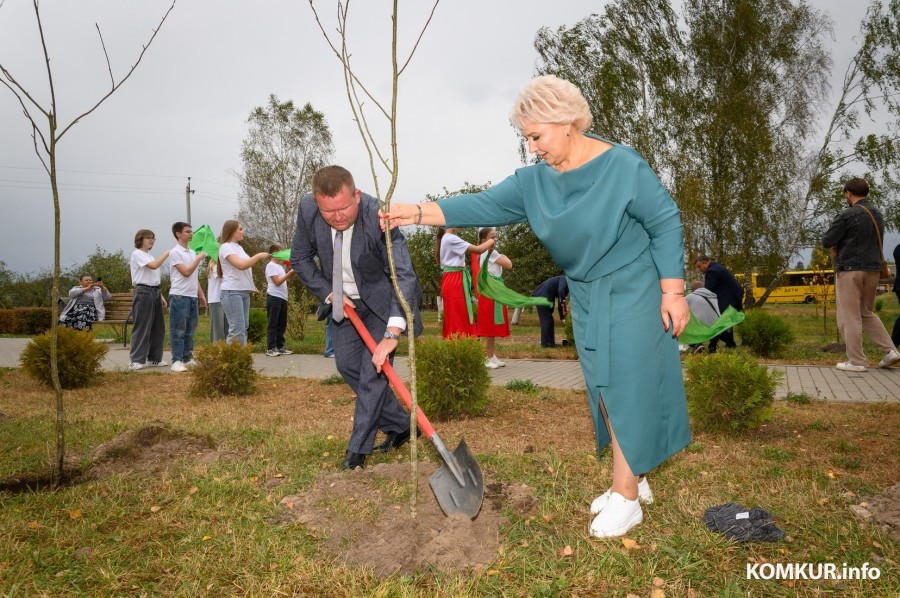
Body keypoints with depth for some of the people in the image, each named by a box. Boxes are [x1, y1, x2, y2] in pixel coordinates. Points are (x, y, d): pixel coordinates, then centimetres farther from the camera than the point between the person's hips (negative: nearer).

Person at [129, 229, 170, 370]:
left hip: (155, 292, 9)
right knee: (142, 327, -8)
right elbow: (154, 266, -21)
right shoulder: (137, 254, -5)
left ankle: (154, 358, 15)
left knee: (158, 327, 8)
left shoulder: (150, 256, 21)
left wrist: (161, 295, 17)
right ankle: (136, 360, -3)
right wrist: (167, 253, -14)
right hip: (143, 292, -9)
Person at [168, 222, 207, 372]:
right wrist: (199, 258, -10)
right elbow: (186, 272, -15)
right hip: (179, 296, -8)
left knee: (190, 331, 11)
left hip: (193, 296, 8)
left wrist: (201, 295, 18)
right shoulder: (175, 252, -7)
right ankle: (176, 361, -2)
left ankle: (187, 358, 19)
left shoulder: (192, 252, 17)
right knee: (178, 331, -5)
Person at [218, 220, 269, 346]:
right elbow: (241, 265, -20)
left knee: (243, 329, 7)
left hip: (244, 291, 9)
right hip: (232, 292, -9)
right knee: (237, 330, -12)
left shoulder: (239, 247, 18)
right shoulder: (226, 247, -8)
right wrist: (259, 255, -11)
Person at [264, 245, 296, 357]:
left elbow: (283, 280, 14)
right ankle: (270, 348, -2)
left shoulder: (280, 266, 19)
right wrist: (289, 273, -14)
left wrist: (292, 273, 3)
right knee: (272, 324, -5)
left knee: (282, 324, 11)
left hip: (283, 298, 9)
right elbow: (277, 282, -14)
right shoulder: (271, 265, -7)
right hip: (274, 297, -9)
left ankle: (280, 347, 17)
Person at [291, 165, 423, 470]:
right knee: (346, 365, 9)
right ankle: (399, 425, 23)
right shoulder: (307, 210, -20)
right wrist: (329, 294, -13)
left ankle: (358, 449, 6)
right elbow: (300, 258, -3)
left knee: (374, 370, -8)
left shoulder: (379, 217, -35)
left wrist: (392, 334, -49)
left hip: (383, 300, -5)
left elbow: (405, 275, -41)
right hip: (344, 301, 6)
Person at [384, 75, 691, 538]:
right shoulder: (535, 180, -3)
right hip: (585, 299, 6)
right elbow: (484, 206, -7)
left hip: (632, 295, -6)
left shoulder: (623, 166, -17)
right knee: (605, 391, 11)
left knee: (625, 388, -2)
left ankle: (625, 498, 10)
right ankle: (633, 480, 28)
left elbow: (665, 223, -12)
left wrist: (673, 292, -14)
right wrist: (420, 213, -18)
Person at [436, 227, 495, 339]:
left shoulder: (445, 239, 18)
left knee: (454, 319, 11)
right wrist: (490, 242, 0)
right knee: (459, 320, -8)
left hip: (451, 281, 10)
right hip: (455, 282, -10)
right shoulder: (451, 239, -13)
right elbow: (478, 250, -16)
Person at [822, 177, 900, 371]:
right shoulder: (878, 214, 12)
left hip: (851, 270, -7)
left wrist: (837, 243, 11)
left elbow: (826, 241, -12)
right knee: (867, 313, 19)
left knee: (849, 317, -2)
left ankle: (856, 361, -1)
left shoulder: (847, 215, -11)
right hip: (873, 269, 7)